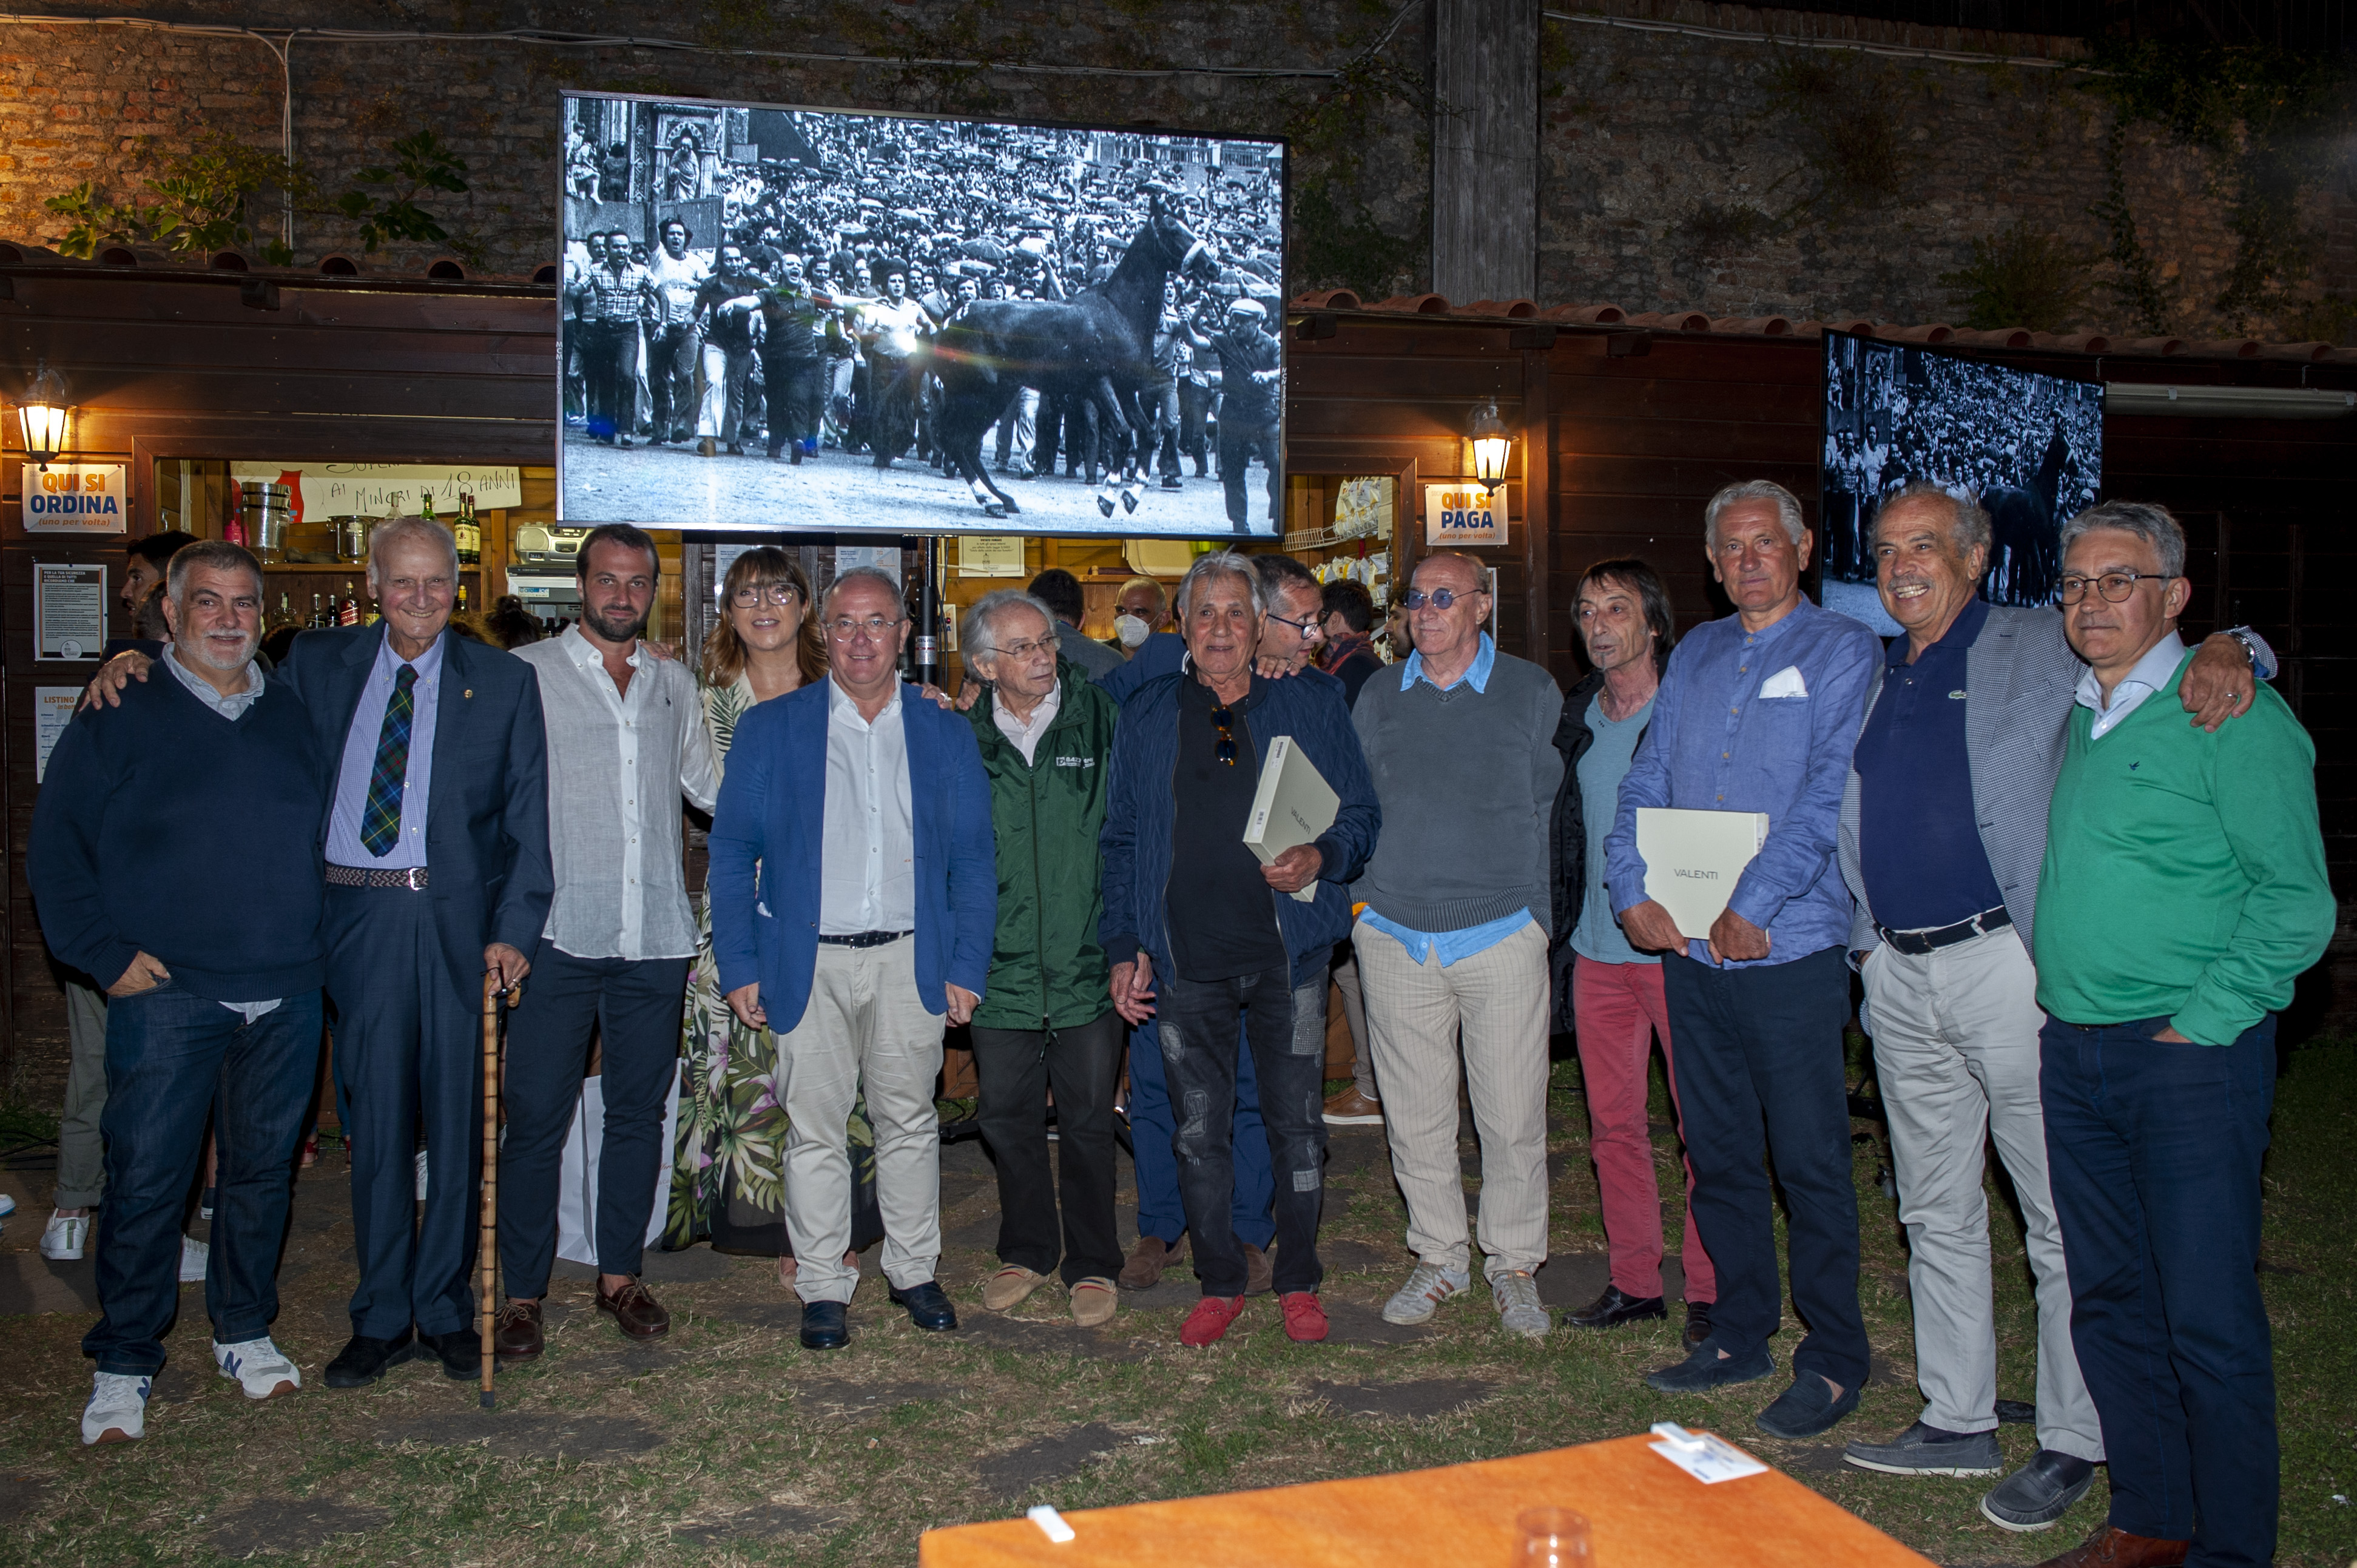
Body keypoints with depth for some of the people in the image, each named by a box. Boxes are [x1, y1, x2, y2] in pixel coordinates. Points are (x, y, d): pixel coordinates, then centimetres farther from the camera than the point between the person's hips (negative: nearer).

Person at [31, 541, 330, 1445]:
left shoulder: (293, 714, 11)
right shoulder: (120, 715, 0)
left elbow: (326, 836, 18)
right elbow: (56, 847, 0)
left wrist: (320, 942, 7)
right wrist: (105, 953, -7)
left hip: (286, 994, 4)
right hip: (165, 994, -3)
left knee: (264, 1167, 12)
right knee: (146, 1178, -1)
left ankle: (245, 1332, 28)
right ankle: (124, 1362, 15)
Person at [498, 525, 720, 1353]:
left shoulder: (674, 684, 14)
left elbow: (706, 783, 24)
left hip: (655, 937, 4)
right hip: (558, 936, -3)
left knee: (639, 1113, 11)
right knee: (536, 1118, 1)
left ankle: (620, 1272, 25)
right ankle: (521, 1289, 14)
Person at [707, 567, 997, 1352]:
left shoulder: (946, 735, 7)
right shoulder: (769, 729, 4)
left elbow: (973, 863, 7)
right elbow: (732, 853, 3)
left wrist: (967, 966, 0)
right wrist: (739, 966, -4)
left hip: (911, 960, 1)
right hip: (809, 963, -1)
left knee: (909, 1119, 10)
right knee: (815, 1128, 4)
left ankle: (914, 1271, 25)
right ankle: (822, 1288, 17)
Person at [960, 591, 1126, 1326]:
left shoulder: (1101, 719, -2)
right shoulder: (966, 738, 2)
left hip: (1088, 962, -2)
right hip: (1003, 964, 2)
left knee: (1087, 1119, 7)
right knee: (1007, 1117, 11)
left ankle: (1093, 1264, 23)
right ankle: (1027, 1251, 31)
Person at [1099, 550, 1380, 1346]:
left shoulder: (1311, 706, 5)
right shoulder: (1146, 718, 8)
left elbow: (1361, 815, 7)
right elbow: (1121, 841, 10)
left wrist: (1321, 858, -14)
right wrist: (1124, 946, 2)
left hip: (1289, 952, -1)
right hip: (1187, 959, 1)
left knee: (1296, 1125, 7)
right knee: (1198, 1131, 7)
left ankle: (1299, 1282, 24)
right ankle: (1219, 1284, 23)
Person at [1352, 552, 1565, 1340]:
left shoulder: (1532, 692, 3)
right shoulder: (1378, 699, 10)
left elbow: (1554, 811, 6)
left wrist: (1539, 910, 2)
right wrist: (1365, 894, 7)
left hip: (1501, 935, -2)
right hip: (1396, 936, 3)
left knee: (1512, 1117, 2)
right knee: (1414, 1115, 8)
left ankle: (1514, 1263, 21)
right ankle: (1440, 1255, 25)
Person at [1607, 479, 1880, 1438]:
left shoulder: (1841, 651, -2)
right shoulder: (1694, 656, 15)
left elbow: (1829, 796, -13)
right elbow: (1645, 784, 11)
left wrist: (1754, 906, -18)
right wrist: (1633, 893, -4)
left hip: (1790, 949, -5)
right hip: (1689, 950, 5)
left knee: (1811, 1161, 1)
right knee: (1717, 1152, 13)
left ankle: (1833, 1361, 15)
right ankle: (1741, 1333, 28)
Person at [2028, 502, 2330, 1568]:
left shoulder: (2233, 715, -8)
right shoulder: (2078, 721, 14)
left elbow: (2296, 902, -12)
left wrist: (2198, 1023, -15)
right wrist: (2059, 1000, 14)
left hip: (2191, 1056, -7)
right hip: (2072, 1056, 7)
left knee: (2208, 1317, -1)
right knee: (2110, 1302, 13)